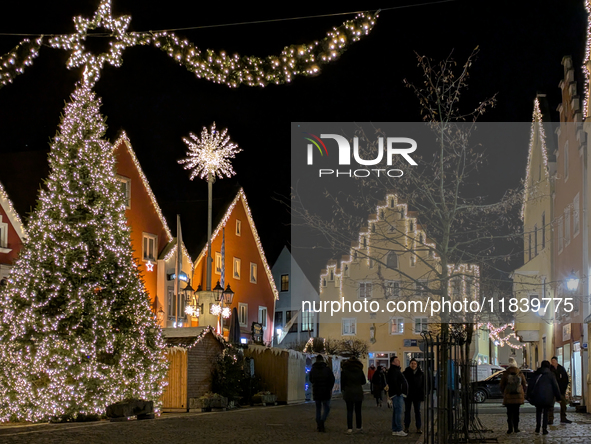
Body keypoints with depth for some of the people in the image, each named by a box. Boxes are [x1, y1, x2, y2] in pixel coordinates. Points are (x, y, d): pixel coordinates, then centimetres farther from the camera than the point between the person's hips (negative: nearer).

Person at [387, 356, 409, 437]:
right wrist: (398, 392, -23)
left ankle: (395, 430, 15)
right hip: (397, 394, -11)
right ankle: (398, 430, -15)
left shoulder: (396, 370, 22)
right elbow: (393, 382, -22)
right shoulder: (393, 370, -12)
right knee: (398, 411, -12)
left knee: (396, 412, 12)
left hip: (399, 394, 11)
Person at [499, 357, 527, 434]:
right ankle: (516, 428, 9)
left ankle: (510, 428, -3)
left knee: (510, 412, 4)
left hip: (508, 397, -1)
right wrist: (522, 394, 22)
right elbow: (525, 386, 6)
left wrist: (504, 393, 18)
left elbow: (501, 386, 0)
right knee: (516, 412, 10)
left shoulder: (505, 374, -6)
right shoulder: (520, 374, -2)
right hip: (518, 396, 1)